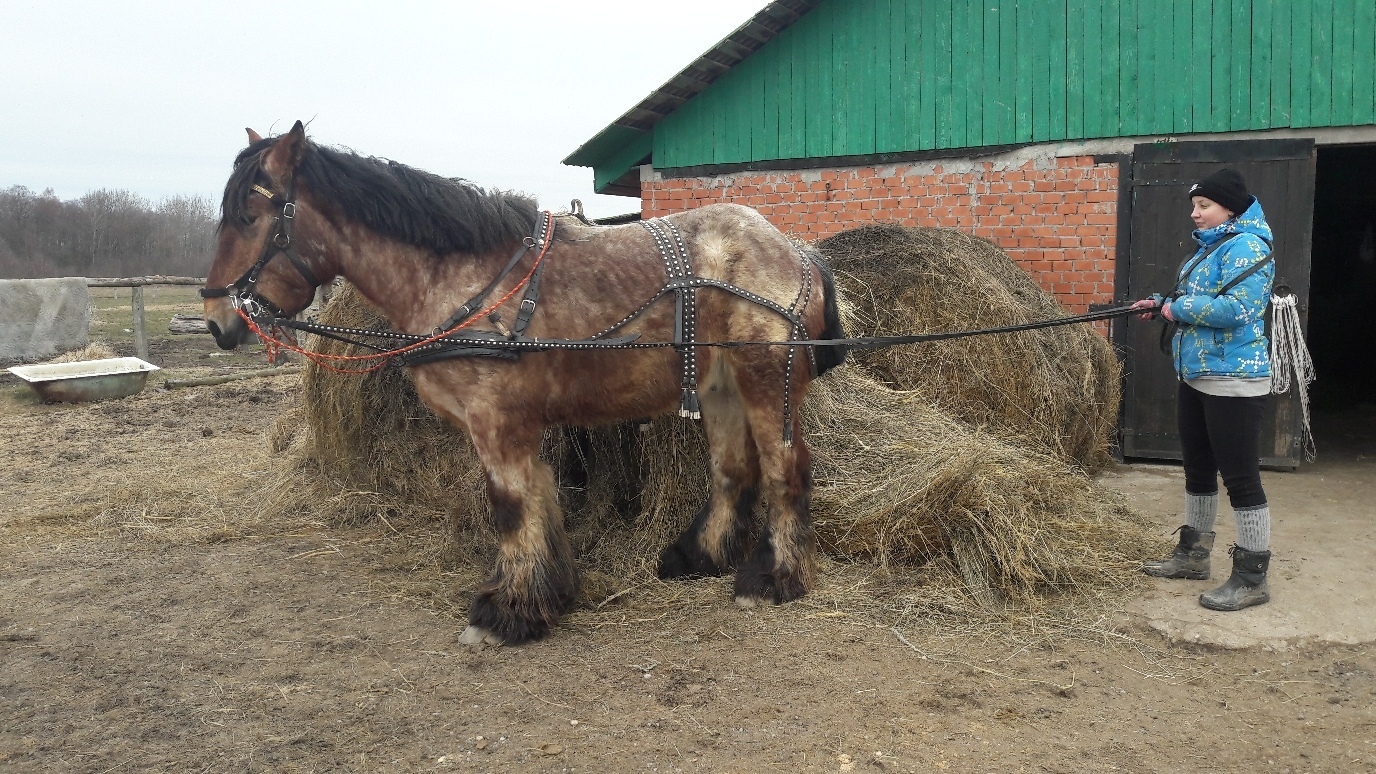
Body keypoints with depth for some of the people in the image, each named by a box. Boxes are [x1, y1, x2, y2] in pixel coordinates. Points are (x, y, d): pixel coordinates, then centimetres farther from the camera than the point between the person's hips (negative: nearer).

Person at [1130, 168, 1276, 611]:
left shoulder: (1246, 246, -15)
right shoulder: (1210, 246, 15)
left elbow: (1236, 309, -26)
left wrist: (1179, 307, -16)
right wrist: (1162, 305, 6)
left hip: (1233, 380, -10)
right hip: (1196, 376, 10)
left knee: (1240, 477, -5)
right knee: (1198, 469, 18)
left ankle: (1252, 579, 3)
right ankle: (1192, 555, 32)